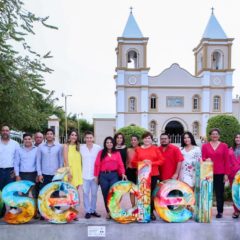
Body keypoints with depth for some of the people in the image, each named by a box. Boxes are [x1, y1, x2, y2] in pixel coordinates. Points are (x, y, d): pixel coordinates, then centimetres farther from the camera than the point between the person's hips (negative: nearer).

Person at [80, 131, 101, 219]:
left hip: (95, 174, 0)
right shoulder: (81, 148, -2)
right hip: (85, 175, 0)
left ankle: (93, 210, 22)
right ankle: (87, 211, 12)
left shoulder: (98, 148, -5)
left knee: (94, 194, 9)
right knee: (86, 193, 2)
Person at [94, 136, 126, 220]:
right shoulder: (101, 153, 6)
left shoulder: (117, 153, 8)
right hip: (103, 176, 0)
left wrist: (123, 173, -10)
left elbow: (120, 164, 4)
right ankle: (108, 212, 14)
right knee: (106, 195, 5)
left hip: (114, 175, 0)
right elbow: (97, 165, 2)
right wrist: (96, 176, -3)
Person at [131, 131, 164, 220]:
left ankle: (151, 212, 13)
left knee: (151, 193, 2)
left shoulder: (155, 149, 7)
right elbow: (133, 162, 6)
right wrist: (142, 162, -11)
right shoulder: (138, 149, 7)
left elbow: (161, 160, 2)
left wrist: (152, 163, -12)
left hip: (153, 174, 0)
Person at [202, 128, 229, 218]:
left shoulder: (224, 146, 4)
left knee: (220, 193, 6)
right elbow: (203, 158, 5)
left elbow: (226, 160, 2)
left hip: (220, 173, 0)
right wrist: (206, 160, -19)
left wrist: (226, 174, -2)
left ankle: (220, 211, 15)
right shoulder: (205, 146, 4)